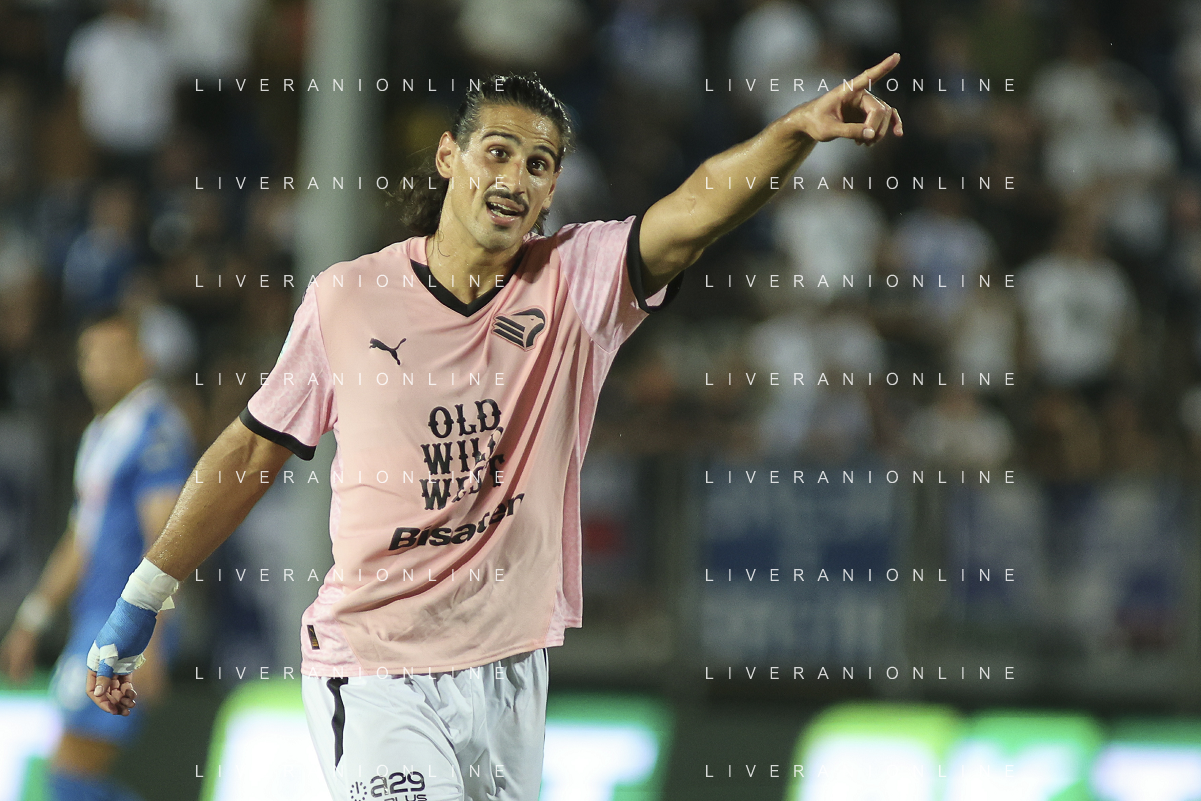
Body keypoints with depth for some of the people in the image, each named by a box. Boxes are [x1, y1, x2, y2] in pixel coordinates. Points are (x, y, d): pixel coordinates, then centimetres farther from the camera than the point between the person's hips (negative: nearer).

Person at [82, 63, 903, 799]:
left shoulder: (578, 283, 0)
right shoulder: (345, 299, -2)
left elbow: (699, 208, -18)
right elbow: (254, 450, 8)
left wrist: (799, 130, -36)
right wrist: (142, 602, 11)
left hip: (511, 672, 3)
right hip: (374, 673, -3)